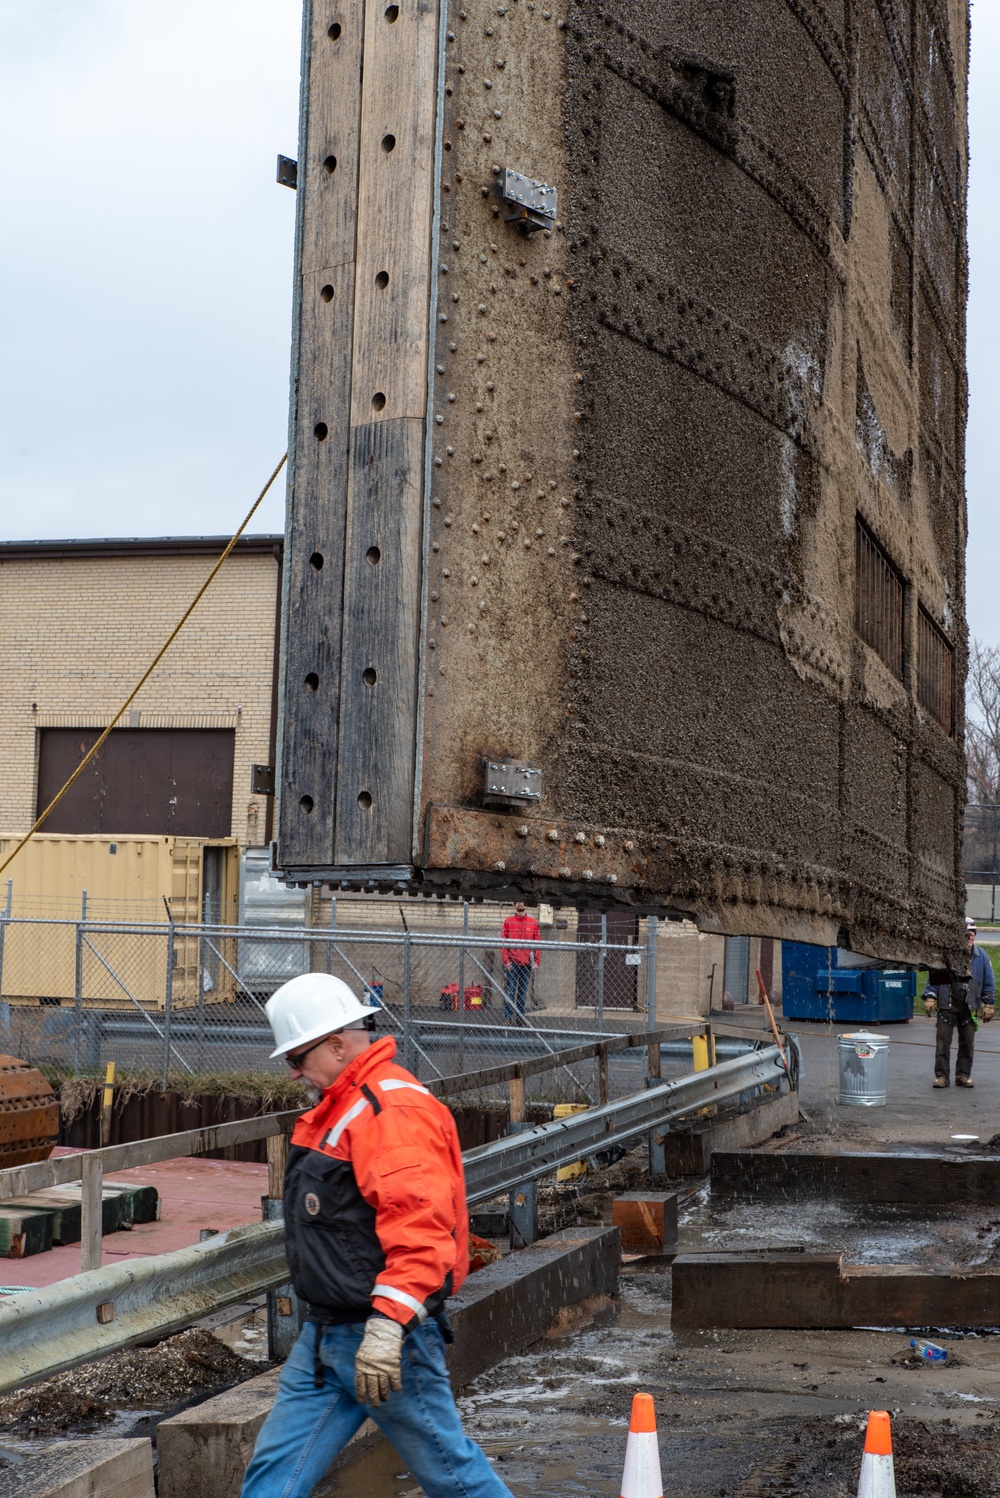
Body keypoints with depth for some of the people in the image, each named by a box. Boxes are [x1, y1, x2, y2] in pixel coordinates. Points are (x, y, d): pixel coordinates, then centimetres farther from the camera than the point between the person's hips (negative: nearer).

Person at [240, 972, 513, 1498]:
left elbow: (419, 1226, -29)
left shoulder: (393, 1111, -19)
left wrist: (387, 1324, -33)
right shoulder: (339, 1108, 15)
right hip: (326, 1335, 10)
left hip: (386, 1335, -10)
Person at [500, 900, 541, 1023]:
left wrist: (537, 961, 2)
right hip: (512, 962, -3)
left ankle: (520, 1017, 10)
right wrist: (506, 960, -7)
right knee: (510, 990, -7)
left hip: (526, 963, 3)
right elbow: (503, 942, 1)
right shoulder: (508, 922, 4)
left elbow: (537, 942, 10)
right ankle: (507, 1017, -5)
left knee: (523, 991, 6)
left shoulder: (533, 923, 10)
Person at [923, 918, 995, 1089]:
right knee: (943, 1041, -4)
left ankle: (963, 1075, 15)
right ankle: (941, 1075, 1)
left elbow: (988, 983, 10)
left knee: (967, 1042, 5)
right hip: (946, 1005, -2)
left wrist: (989, 1005, 6)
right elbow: (933, 978, 3)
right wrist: (930, 997, -5)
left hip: (969, 1007, 2)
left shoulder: (981, 956, 5)